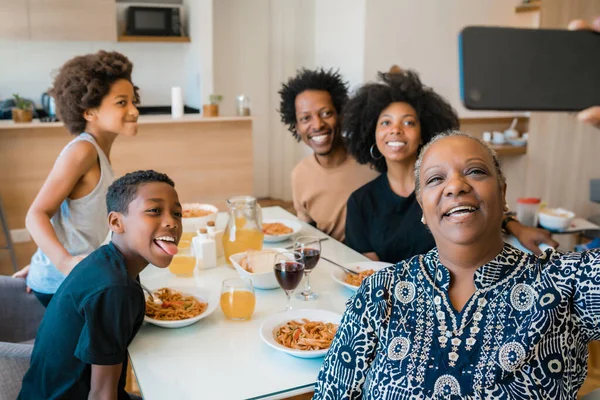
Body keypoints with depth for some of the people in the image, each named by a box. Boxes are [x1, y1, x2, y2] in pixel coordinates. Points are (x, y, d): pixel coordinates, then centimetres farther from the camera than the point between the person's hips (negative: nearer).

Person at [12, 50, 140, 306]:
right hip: (62, 283, -8)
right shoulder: (82, 151, -18)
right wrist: (65, 262, -36)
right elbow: (37, 214, -21)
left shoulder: (97, 151, 9)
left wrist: (43, 264, 19)